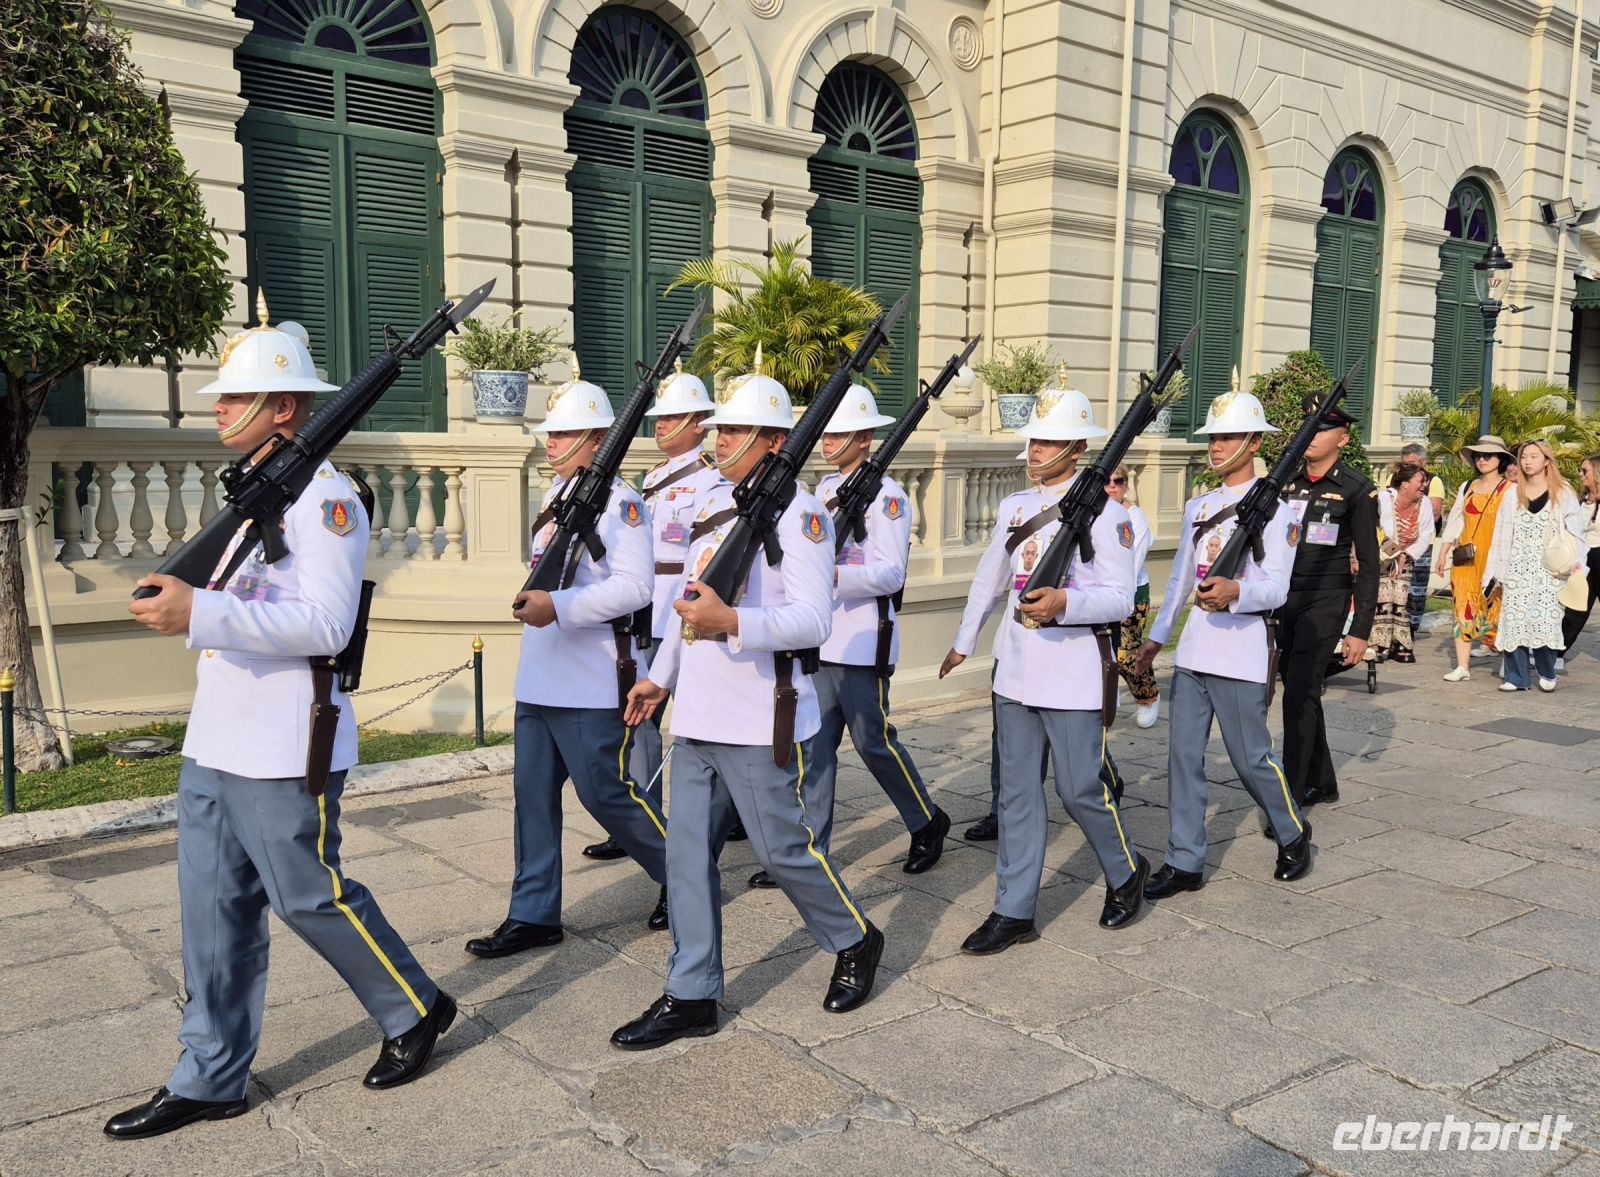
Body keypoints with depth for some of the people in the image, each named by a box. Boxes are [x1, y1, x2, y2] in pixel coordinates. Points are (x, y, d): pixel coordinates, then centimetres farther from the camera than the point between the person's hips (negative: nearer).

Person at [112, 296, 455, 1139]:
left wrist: (202, 614, -30)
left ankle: (416, 1010, 24)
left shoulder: (323, 497, -14)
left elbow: (325, 624, -24)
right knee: (214, 911, 12)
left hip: (282, 753, -9)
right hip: (214, 745, 9)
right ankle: (209, 1080, 24)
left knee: (309, 898, 3)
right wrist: (185, 600, 9)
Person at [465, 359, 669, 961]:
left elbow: (634, 587, -23)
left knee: (604, 791, 0)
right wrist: (534, 600, 12)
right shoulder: (557, 494, 14)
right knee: (533, 789, 9)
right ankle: (534, 914, 19)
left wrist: (558, 606, -28)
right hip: (540, 677, 9)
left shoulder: (617, 501, -13)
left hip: (591, 683, -9)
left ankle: (682, 875, 23)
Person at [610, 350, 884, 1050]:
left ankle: (855, 942, 30)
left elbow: (813, 620, -20)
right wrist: (661, 676, 21)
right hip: (697, 717, 8)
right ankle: (691, 998, 19)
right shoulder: (713, 505, 13)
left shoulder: (797, 512, -11)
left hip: (762, 722, -8)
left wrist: (731, 621, -34)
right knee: (687, 853, 8)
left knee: (782, 849, 4)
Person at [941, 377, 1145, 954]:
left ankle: (1126, 872, 31)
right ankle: (1013, 911, 16)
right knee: (1017, 792, 8)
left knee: (1080, 790, 3)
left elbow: (1120, 598, -13)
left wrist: (1064, 604, -30)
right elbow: (989, 579, 21)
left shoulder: (1106, 514, -8)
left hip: (1076, 676, -5)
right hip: (1015, 673, 6)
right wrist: (963, 642, 27)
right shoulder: (1014, 507, 9)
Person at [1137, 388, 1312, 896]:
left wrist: (1236, 592, -36)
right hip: (1194, 649, 6)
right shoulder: (1198, 506, 13)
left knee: (1251, 758, 5)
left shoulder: (1273, 508, -6)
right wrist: (1156, 636, 22)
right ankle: (1185, 862, 12)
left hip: (1242, 651, -6)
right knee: (1183, 755, 4)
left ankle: (1294, 835, 31)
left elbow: (1276, 588, -15)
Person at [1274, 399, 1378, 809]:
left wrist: (1360, 631, -8)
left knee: (1299, 695, -13)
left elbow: (1368, 565, -5)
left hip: (1325, 602, -6)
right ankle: (1322, 782, 28)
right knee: (1300, 694, 13)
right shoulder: (1286, 482, 9)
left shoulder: (1356, 489, -6)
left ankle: (1292, 798, -8)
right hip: (1283, 600, 6)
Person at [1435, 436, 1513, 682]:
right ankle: (1462, 667, 3)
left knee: (1495, 611, -4)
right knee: (1464, 610, 1)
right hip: (1465, 559, 4)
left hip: (1494, 559, -4)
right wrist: (1443, 553, 13)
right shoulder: (1467, 488, 14)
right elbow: (1454, 522, 17)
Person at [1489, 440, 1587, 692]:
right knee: (1515, 620, -3)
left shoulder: (1562, 492, 4)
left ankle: (1547, 673, 10)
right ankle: (1516, 677, 3)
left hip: (1549, 569, -2)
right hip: (1518, 568, 2)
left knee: (1545, 619, -10)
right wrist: (1499, 569, 5)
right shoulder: (1513, 494, 10)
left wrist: (1576, 561, -10)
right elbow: (1503, 534, 9)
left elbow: (1575, 529, 2)